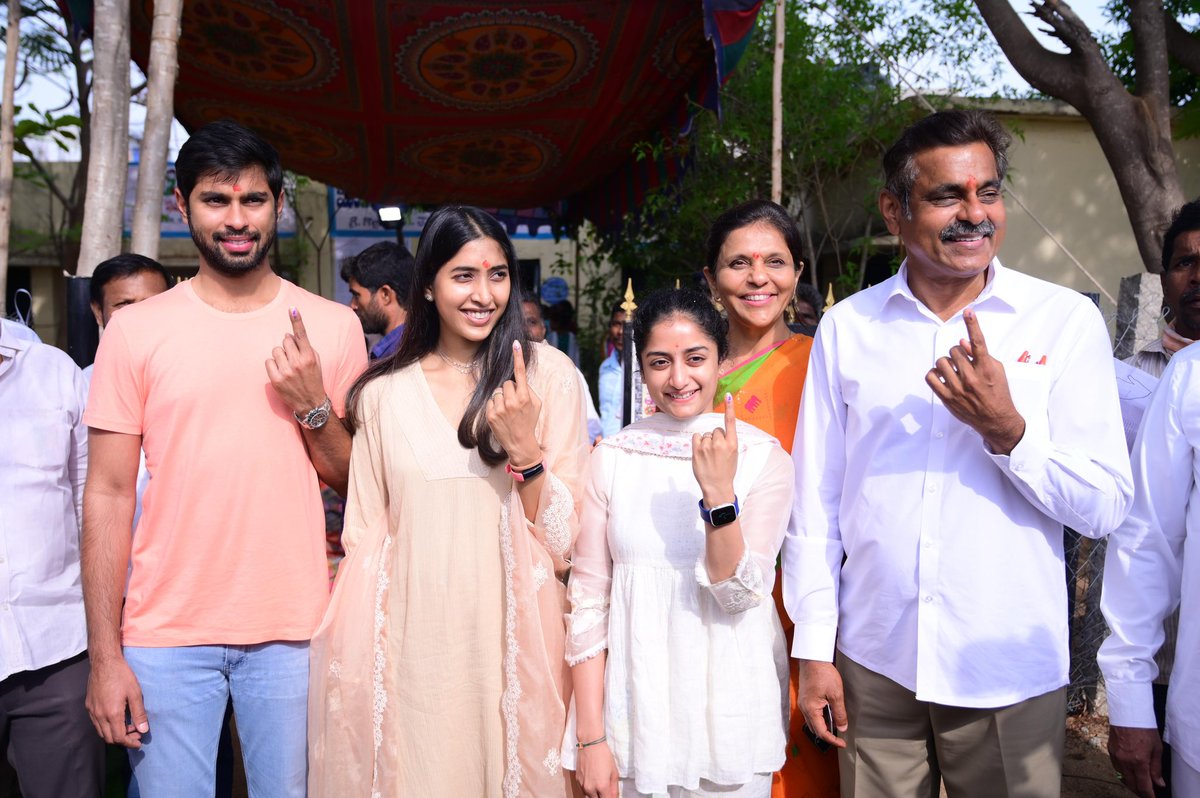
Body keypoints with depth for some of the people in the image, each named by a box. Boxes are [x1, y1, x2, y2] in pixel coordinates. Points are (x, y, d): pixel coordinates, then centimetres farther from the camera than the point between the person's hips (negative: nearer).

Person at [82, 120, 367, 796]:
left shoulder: (333, 326, 2)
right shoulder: (136, 330, 0)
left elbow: (360, 483, 7)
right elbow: (109, 494, -1)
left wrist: (313, 406, -12)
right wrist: (105, 657, -5)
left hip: (293, 632, 1)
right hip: (165, 637, 0)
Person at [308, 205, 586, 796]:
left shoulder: (548, 375, -2)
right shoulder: (383, 392, 3)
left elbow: (564, 538, -3)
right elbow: (365, 537, 9)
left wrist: (524, 450, -18)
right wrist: (357, 667, 5)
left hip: (511, 637, -1)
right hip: (412, 643, 1)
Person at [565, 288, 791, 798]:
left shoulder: (764, 456, -5)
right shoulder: (613, 457, -3)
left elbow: (740, 594, -11)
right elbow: (587, 600, -1)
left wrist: (719, 492, -25)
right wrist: (590, 736, -4)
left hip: (730, 714, 0)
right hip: (635, 709, 1)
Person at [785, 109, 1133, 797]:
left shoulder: (1066, 321, -4)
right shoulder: (847, 327, 1)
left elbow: (1106, 508, -6)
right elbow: (816, 503, 3)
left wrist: (1006, 429, -21)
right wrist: (814, 651, 2)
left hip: (1010, 675, -1)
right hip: (873, 667, 1)